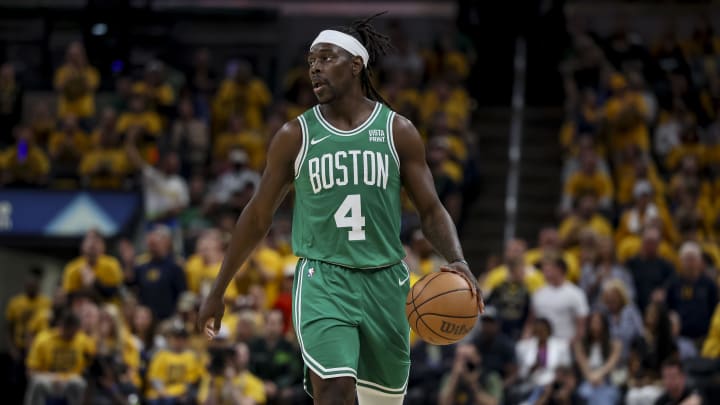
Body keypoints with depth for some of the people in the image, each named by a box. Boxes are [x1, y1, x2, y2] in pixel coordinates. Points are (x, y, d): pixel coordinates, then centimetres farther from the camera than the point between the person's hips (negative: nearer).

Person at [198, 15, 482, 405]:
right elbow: (258, 215, 10)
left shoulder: (398, 131, 3)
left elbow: (431, 211, 4)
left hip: (384, 282, 2)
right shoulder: (295, 136, 3)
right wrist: (218, 292, 11)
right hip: (323, 281, -2)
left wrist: (457, 261, -16)